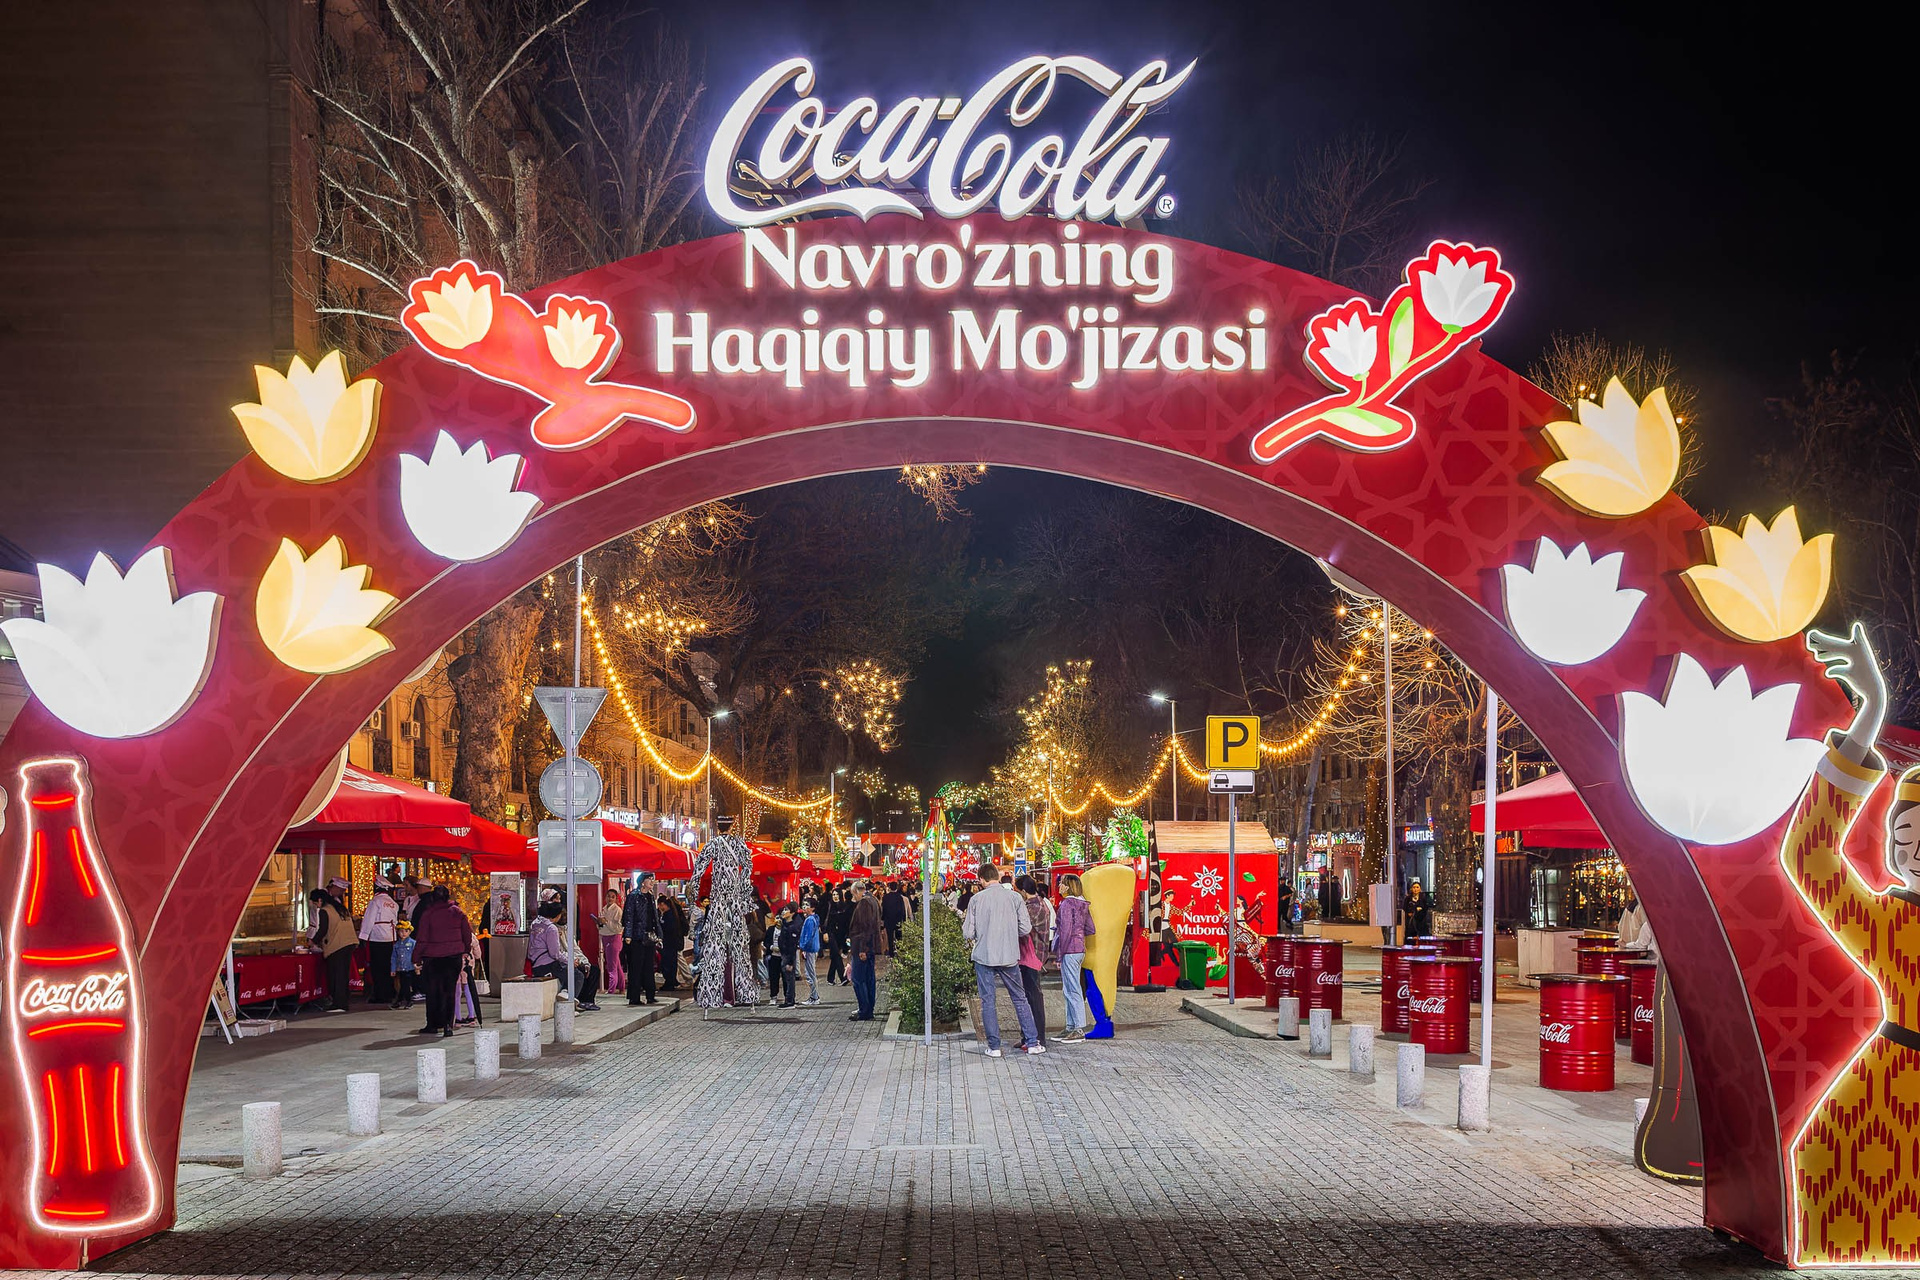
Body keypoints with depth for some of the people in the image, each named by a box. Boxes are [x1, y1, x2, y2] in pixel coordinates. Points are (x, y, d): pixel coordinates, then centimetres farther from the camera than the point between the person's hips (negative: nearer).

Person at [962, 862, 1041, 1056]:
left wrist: (964, 925, 17)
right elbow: (1026, 928, -3)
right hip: (1009, 956, 1)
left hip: (984, 956, -1)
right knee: (1020, 998, 12)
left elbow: (968, 933, -5)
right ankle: (1032, 1042, 11)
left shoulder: (976, 899, -6)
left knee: (987, 1001, 6)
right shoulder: (1014, 897, -3)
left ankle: (994, 1046, 7)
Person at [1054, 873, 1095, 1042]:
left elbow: (1066, 930, -16)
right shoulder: (1083, 904, 12)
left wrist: (1060, 953, -12)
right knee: (1069, 991, 14)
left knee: (1073, 990, -5)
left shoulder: (1067, 904, -12)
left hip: (1069, 950, -9)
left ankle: (1079, 1029, -4)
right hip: (1080, 949, 9)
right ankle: (1071, 1027, 18)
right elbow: (1090, 929, 13)